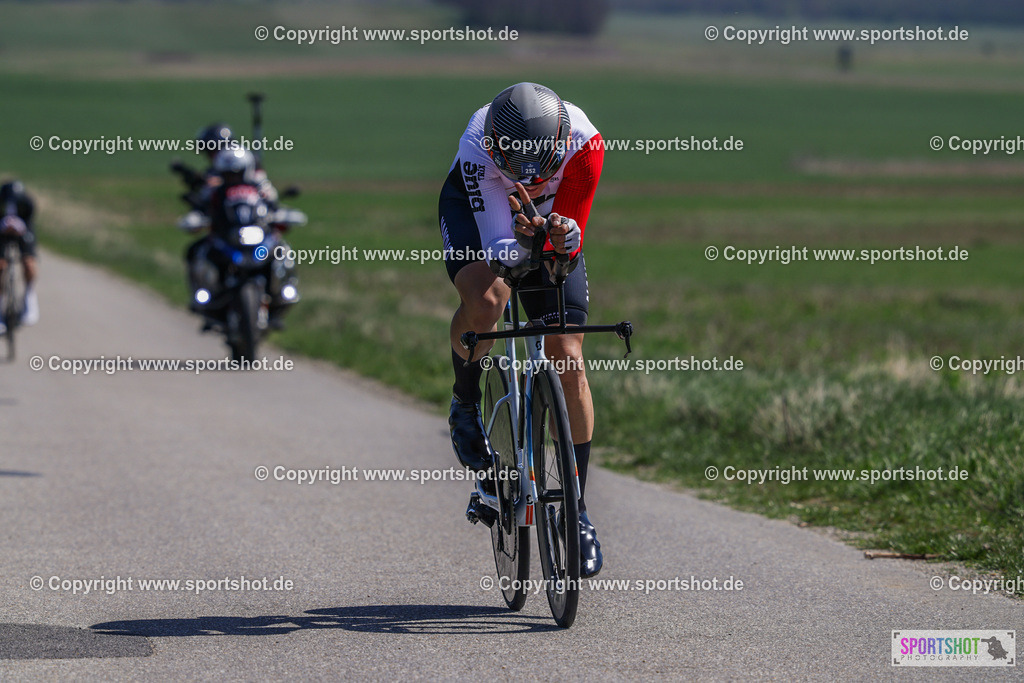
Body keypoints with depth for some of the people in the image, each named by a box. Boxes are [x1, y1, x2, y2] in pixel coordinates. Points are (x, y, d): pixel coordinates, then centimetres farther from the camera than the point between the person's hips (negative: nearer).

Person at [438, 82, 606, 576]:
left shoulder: (584, 142, -35)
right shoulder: (478, 147, -38)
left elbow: (572, 236, -27)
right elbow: (498, 247, -34)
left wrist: (563, 235, -50)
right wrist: (521, 240, -56)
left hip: (548, 223, 2)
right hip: (474, 209, -2)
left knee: (569, 365, -7)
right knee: (484, 299, -37)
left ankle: (578, 510, 6)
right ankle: (465, 401, -4)